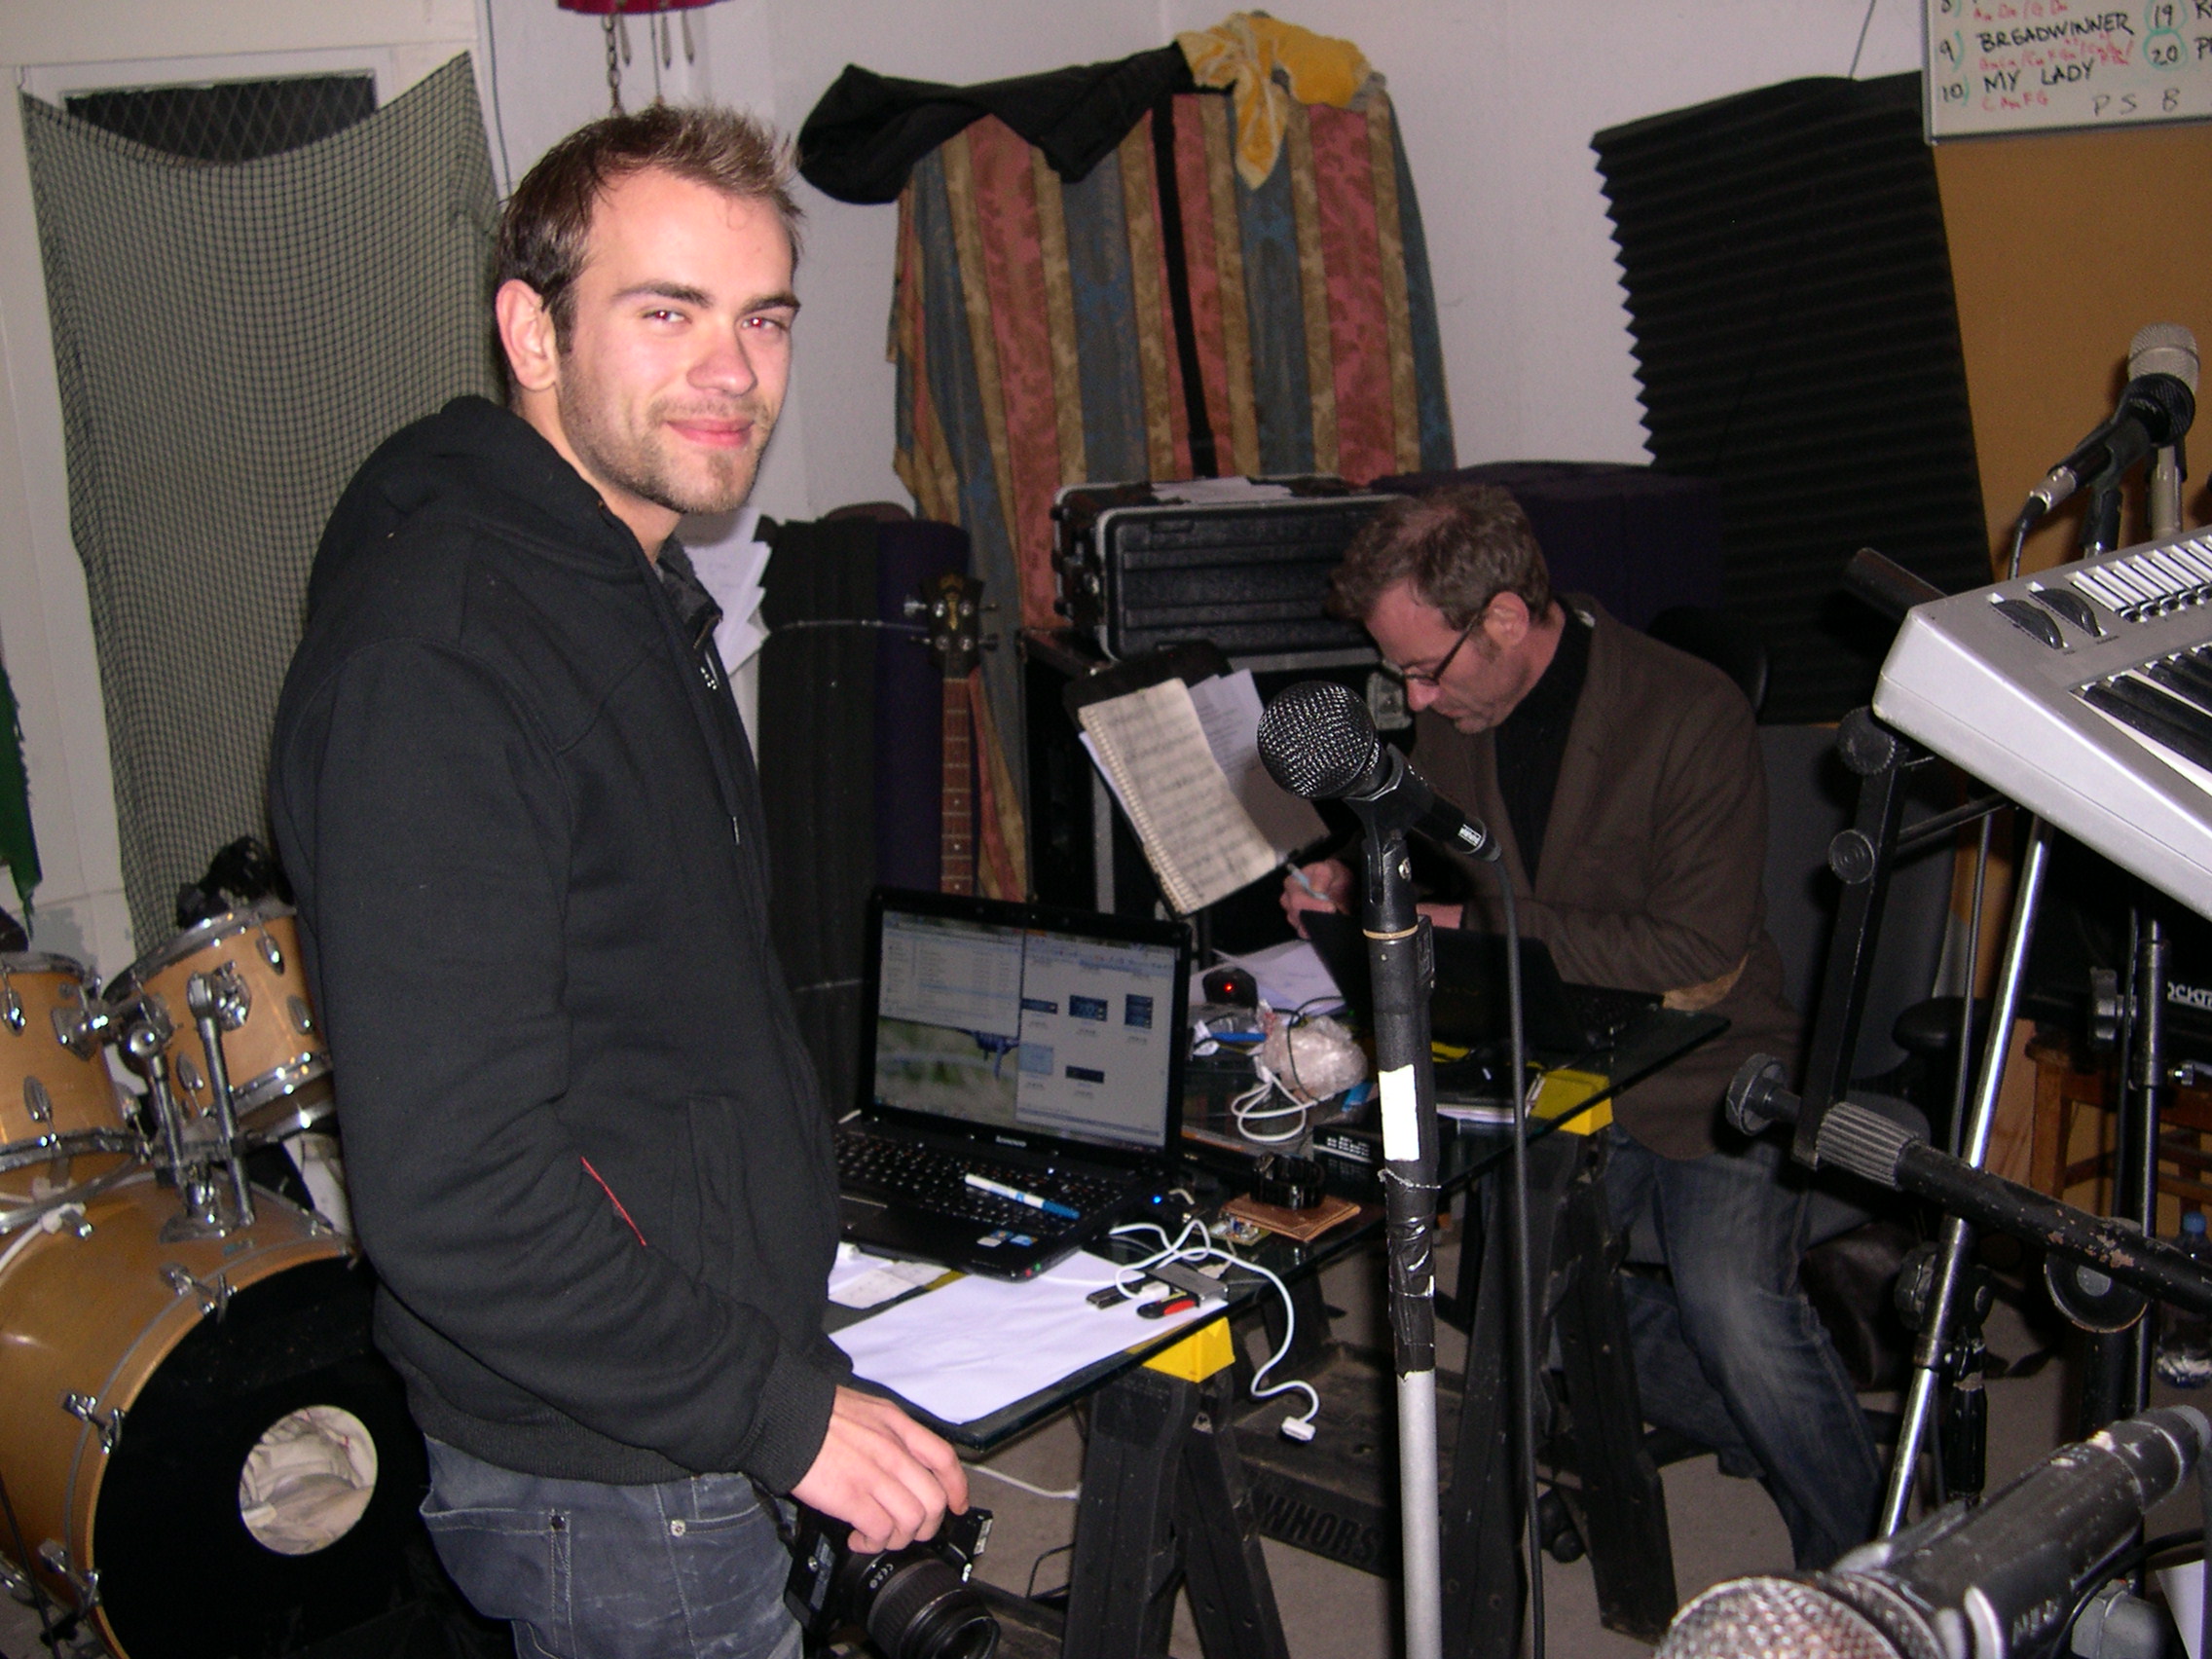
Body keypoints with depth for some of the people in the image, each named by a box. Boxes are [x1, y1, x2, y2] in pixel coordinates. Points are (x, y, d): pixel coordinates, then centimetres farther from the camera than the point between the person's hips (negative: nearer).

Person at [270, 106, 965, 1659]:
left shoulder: (646, 592, 8)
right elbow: (449, 1190, -28)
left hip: (703, 1416, 9)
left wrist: (788, 1265, 15)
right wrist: (780, 1410, -22)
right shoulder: (433, 659, -25)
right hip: (613, 1491, -9)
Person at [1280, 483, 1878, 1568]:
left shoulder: (1692, 716, -15)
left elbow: (1698, 956, -20)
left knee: (1732, 1307, -26)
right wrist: (1353, 884, -3)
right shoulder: (1450, 720, 3)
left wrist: (1474, 928, -21)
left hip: (1703, 1074, -5)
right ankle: (1781, 1431, 9)